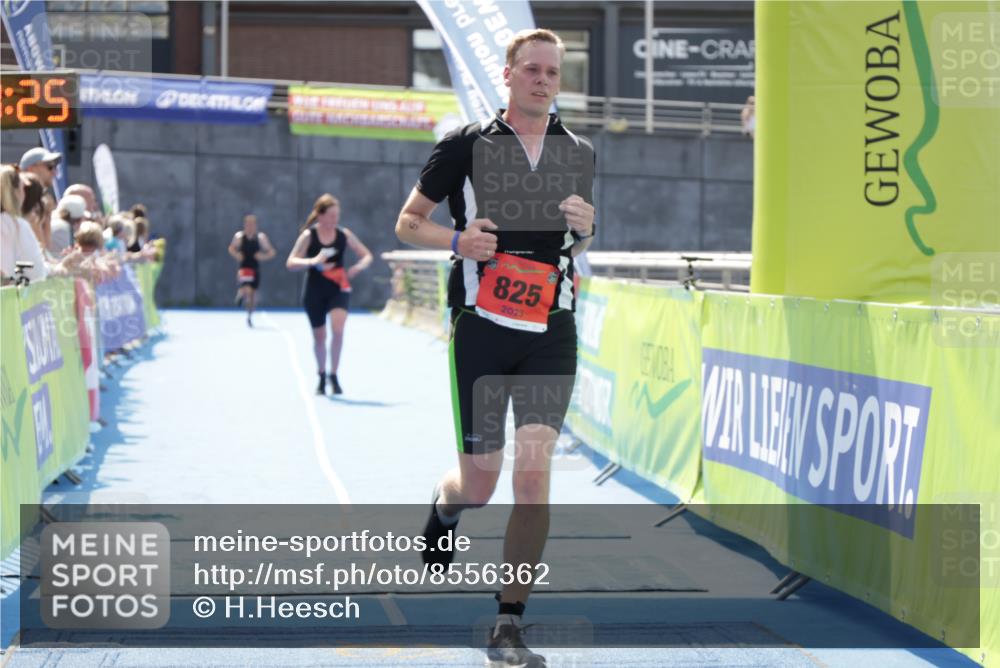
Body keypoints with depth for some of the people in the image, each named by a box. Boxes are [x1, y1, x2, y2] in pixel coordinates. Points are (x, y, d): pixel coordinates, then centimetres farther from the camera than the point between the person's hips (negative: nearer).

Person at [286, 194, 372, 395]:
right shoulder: (308, 236, -8)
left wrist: (358, 267, -18)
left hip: (338, 290, 0)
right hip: (315, 292, 0)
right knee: (319, 336, 10)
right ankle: (321, 378, 31)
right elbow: (291, 263, -13)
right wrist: (313, 261, -30)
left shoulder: (344, 235, -3)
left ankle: (333, 375, -8)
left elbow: (367, 255, 5)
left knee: (338, 329, -21)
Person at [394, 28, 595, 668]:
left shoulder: (579, 154, 10)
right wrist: (458, 239, -12)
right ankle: (443, 510, 40)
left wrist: (584, 227, -1)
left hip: (551, 332, 2)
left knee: (534, 471, -11)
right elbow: (408, 221, 7)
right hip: (481, 327, -2)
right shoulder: (467, 146, 1)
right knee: (479, 483, 0)